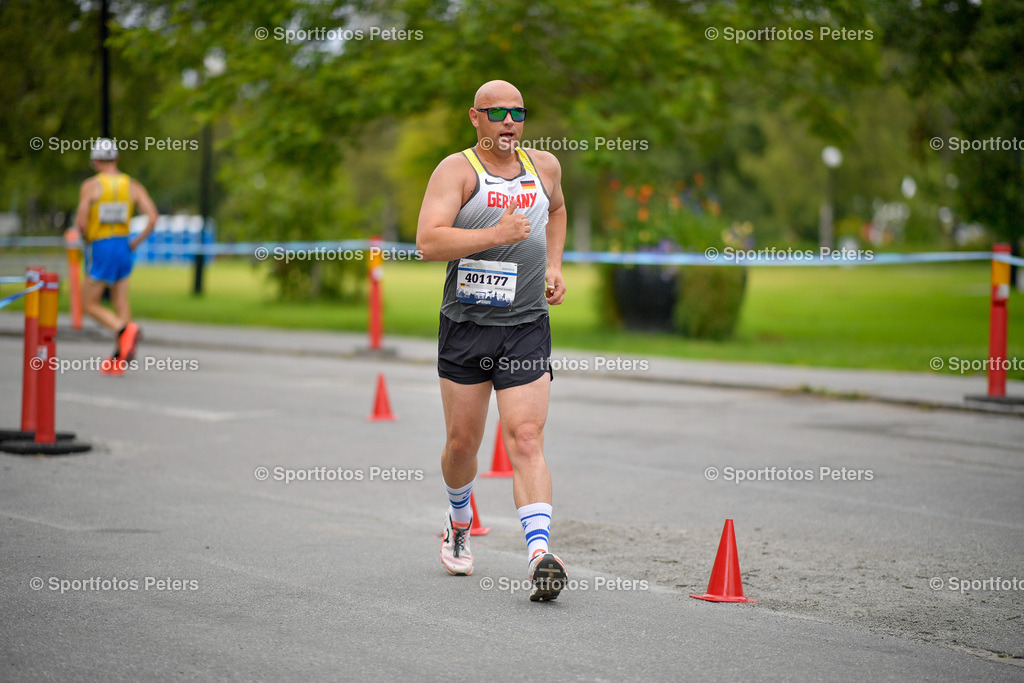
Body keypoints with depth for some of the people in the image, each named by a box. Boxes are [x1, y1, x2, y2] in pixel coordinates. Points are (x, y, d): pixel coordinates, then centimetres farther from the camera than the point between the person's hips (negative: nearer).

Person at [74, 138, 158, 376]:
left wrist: (87, 240, 5)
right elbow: (153, 217, -7)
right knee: (121, 300, 12)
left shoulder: (90, 186, -8)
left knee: (89, 304, 5)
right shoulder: (133, 186, 2)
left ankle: (125, 330, -21)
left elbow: (81, 222, -15)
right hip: (124, 247, 5)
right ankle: (118, 360, 12)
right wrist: (136, 242, 4)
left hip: (100, 249, -4)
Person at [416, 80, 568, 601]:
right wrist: (494, 235, -27)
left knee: (526, 440, -11)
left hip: (527, 328, 1)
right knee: (462, 441, 10)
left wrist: (553, 266, 18)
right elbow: (427, 243, -19)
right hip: (466, 324, -1)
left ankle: (539, 553, -22)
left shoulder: (544, 167, 9)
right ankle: (459, 522, 39)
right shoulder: (457, 170, -6)